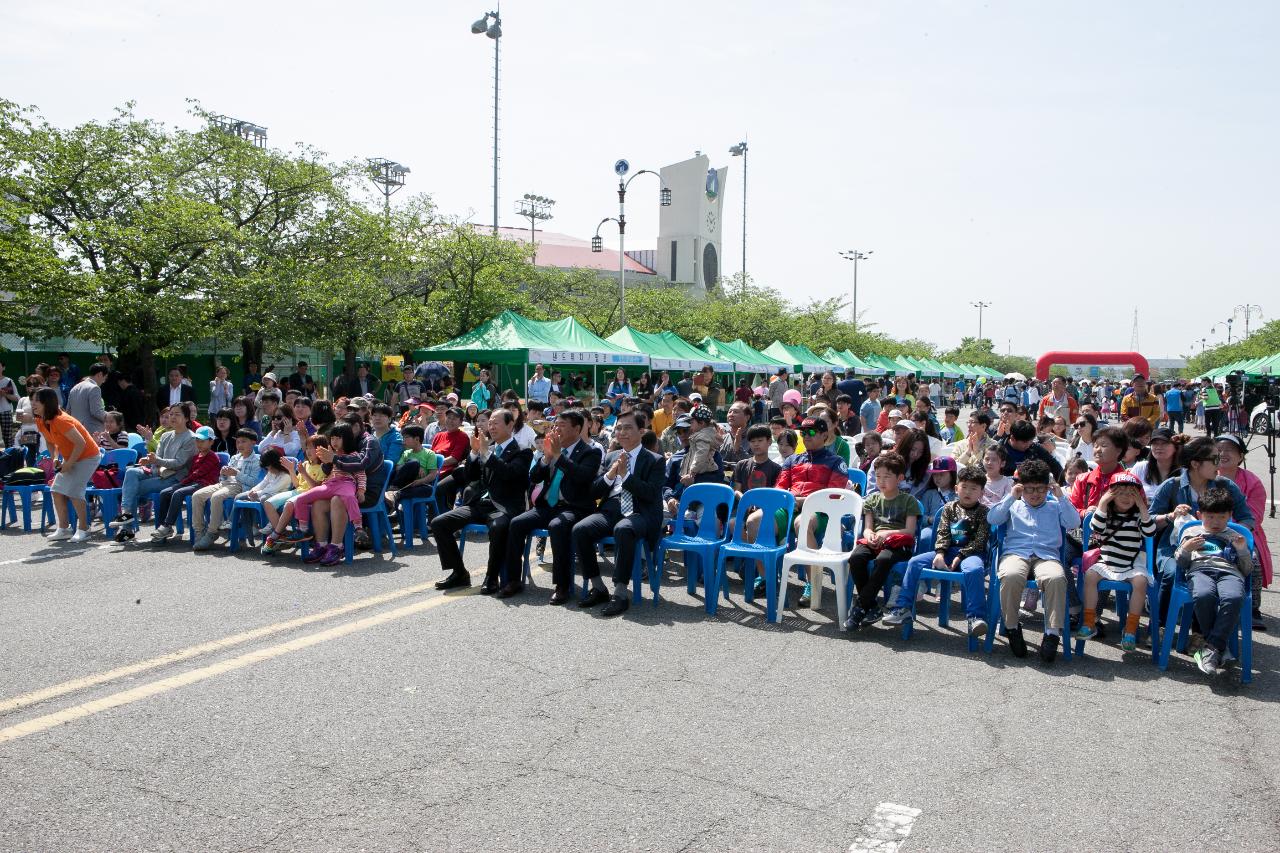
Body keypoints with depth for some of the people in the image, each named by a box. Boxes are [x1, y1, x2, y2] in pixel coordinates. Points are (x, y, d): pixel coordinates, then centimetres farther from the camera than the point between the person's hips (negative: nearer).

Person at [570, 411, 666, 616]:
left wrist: (625, 474, -12)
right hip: (611, 511, 5)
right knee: (579, 529, -23)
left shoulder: (654, 460, 7)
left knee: (623, 529, -39)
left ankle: (621, 592, -30)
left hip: (640, 514, -5)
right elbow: (594, 493, 15)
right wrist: (610, 474, -4)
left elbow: (651, 493, -8)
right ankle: (598, 588, -8)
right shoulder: (610, 458, 21)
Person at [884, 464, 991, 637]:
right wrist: (940, 553, -12)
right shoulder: (950, 507, 11)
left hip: (971, 552, -4)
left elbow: (979, 541, -7)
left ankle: (976, 617, -36)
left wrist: (960, 556, -17)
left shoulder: (983, 512, 2)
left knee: (974, 569, -39)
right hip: (949, 550, 4)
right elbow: (942, 533, 5)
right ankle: (903, 607, -8)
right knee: (915, 562, -13)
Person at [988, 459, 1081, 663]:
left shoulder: (1055, 507, 26)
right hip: (1015, 553, 0)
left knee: (1056, 578, -37)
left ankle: (1052, 633, -29)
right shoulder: (1013, 505, 24)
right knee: (1011, 576, -38)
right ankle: (1012, 628, -18)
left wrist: (1061, 496, 4)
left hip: (1047, 556, 1)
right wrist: (1011, 497, 3)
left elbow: (1074, 523, 9)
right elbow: (992, 519, 8)